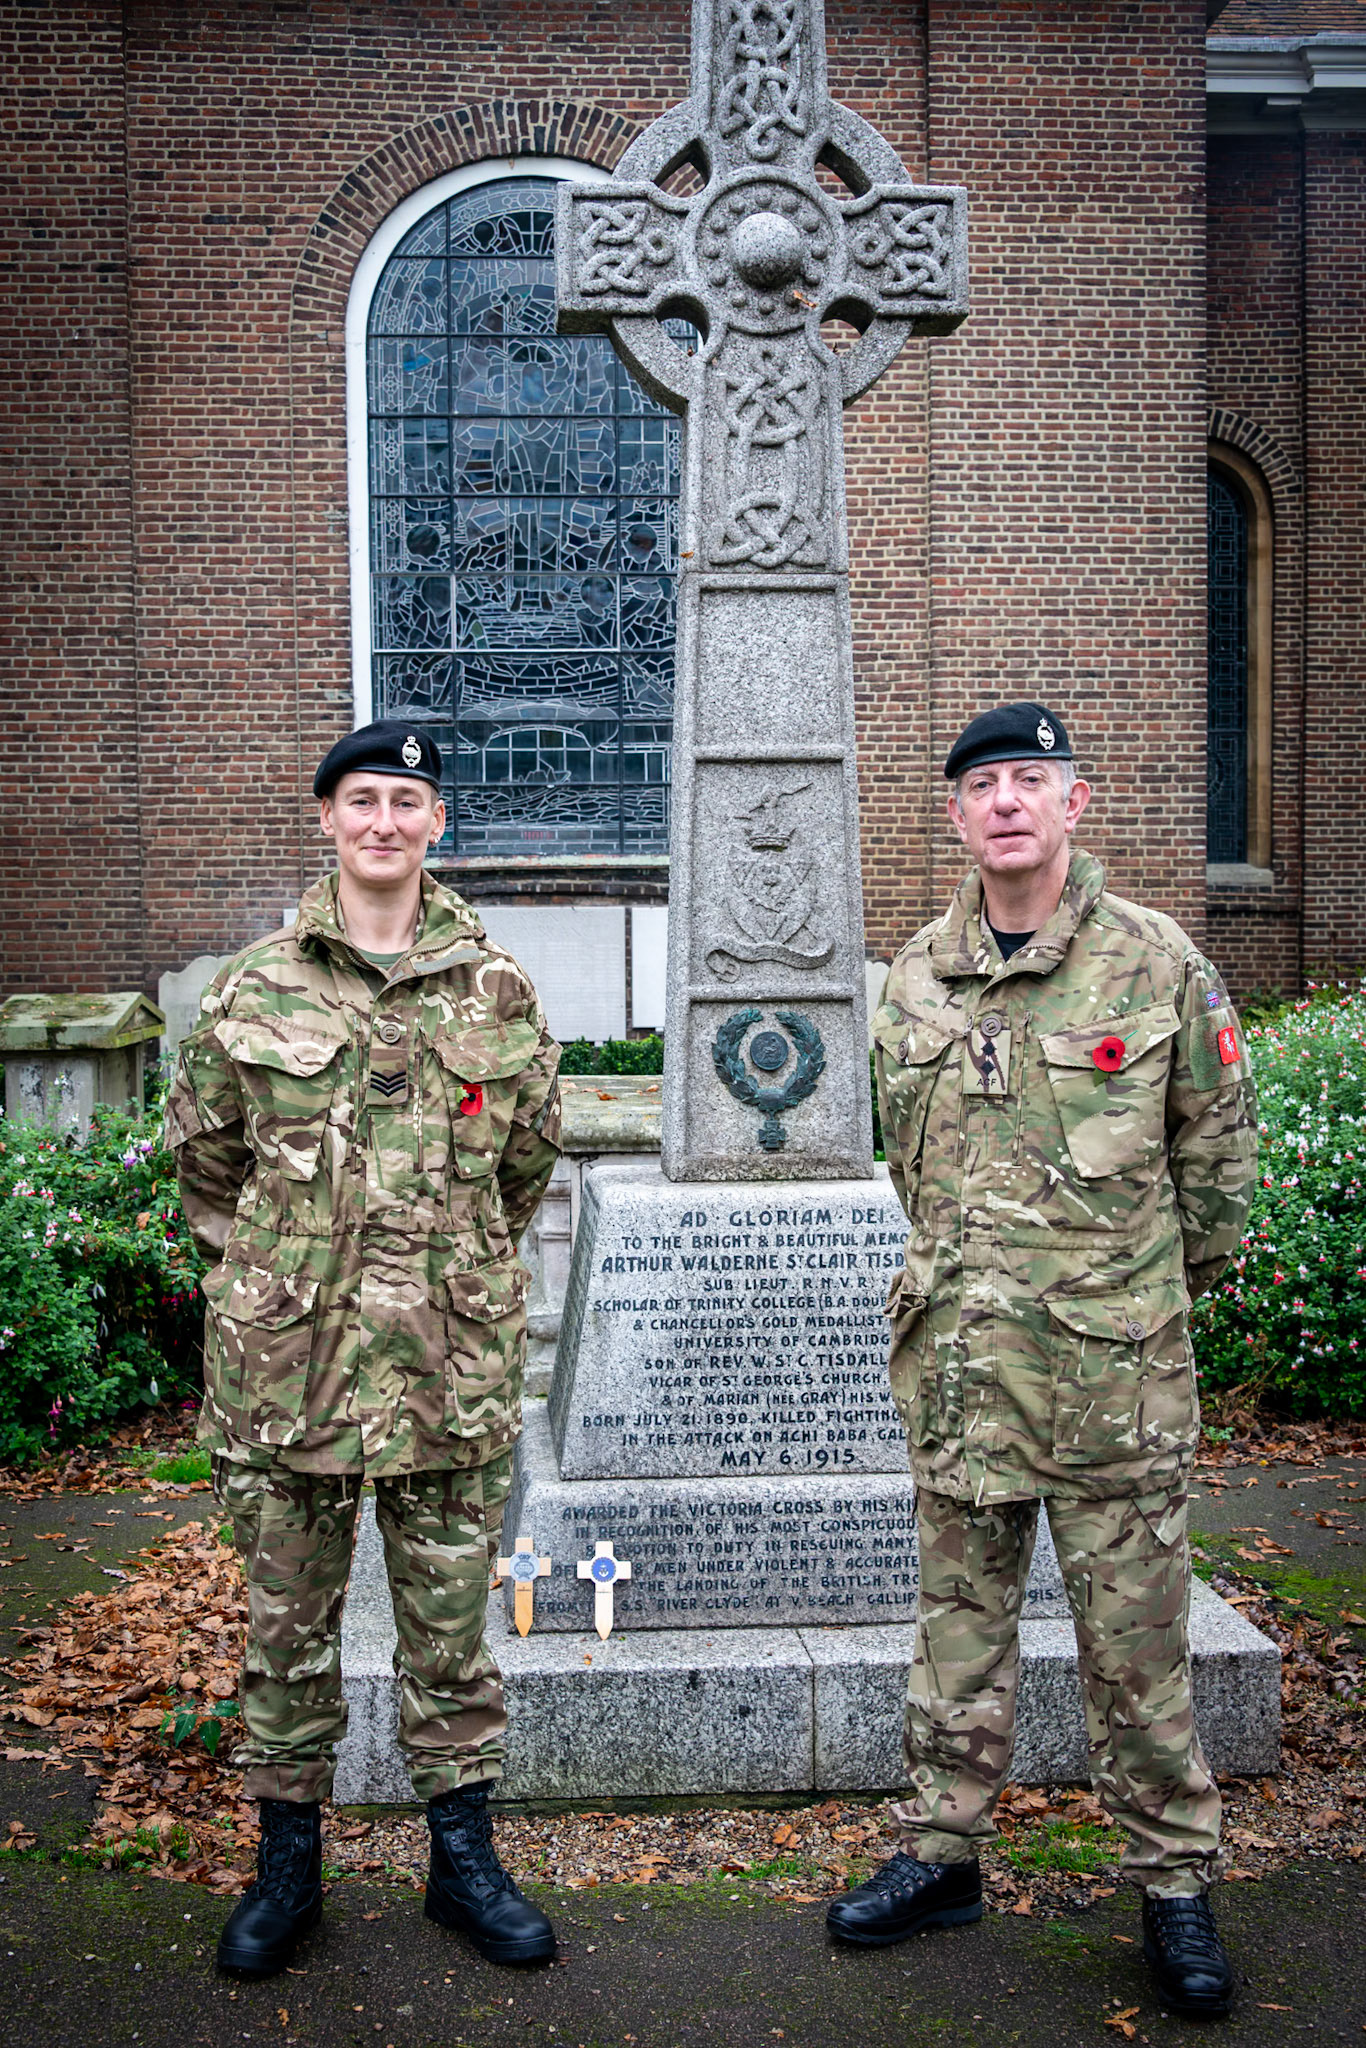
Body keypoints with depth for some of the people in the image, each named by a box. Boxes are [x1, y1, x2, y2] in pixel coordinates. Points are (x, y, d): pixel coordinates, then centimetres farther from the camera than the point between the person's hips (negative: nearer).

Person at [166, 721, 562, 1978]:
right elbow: (203, 1153, 11)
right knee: (288, 1623, 12)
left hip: (454, 1362, 0)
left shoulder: (498, 990, 2)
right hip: (286, 1359, 0)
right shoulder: (254, 987, 0)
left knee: (450, 1623, 12)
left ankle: (463, 1853, 29)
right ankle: (289, 1857, 30)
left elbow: (530, 1157, 13)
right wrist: (268, 1272, 12)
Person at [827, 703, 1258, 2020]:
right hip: (956, 1359, 3)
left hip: (1114, 1367, -3)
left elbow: (1217, 1153, 5)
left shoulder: (1159, 966, -5)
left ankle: (1174, 1881, 25)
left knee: (1133, 1636, 7)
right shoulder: (917, 975, 5)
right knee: (961, 1617, 15)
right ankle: (941, 1852, 30)